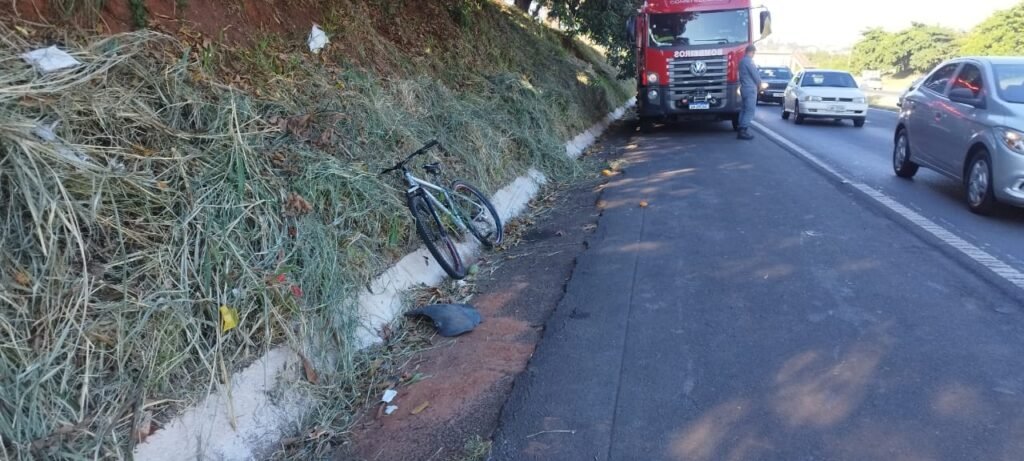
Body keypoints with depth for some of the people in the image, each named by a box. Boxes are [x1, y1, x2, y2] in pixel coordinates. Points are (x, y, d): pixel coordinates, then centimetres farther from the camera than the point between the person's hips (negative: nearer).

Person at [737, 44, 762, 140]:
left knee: (743, 110, 11)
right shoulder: (749, 61, -15)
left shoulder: (742, 61, 14)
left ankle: (741, 130, 12)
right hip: (750, 89, -10)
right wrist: (759, 84, 4)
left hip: (743, 88, 10)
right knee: (750, 110, -9)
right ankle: (743, 131, -13)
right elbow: (755, 74, -12)